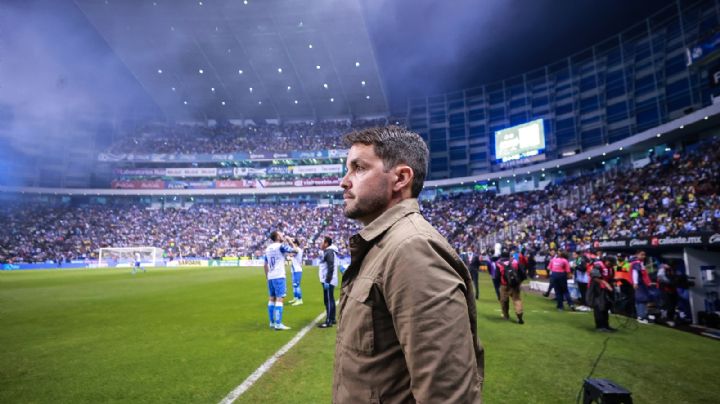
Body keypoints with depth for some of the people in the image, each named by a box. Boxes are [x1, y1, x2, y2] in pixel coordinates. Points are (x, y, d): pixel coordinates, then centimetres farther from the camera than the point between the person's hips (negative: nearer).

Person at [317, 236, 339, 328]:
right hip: (328, 280, 10)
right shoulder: (328, 252, 16)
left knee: (328, 301, -7)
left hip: (328, 281, -10)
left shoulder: (329, 252, -15)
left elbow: (331, 268, -23)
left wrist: (327, 281, -23)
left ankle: (329, 321, -4)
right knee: (330, 300, 15)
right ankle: (332, 319, 24)